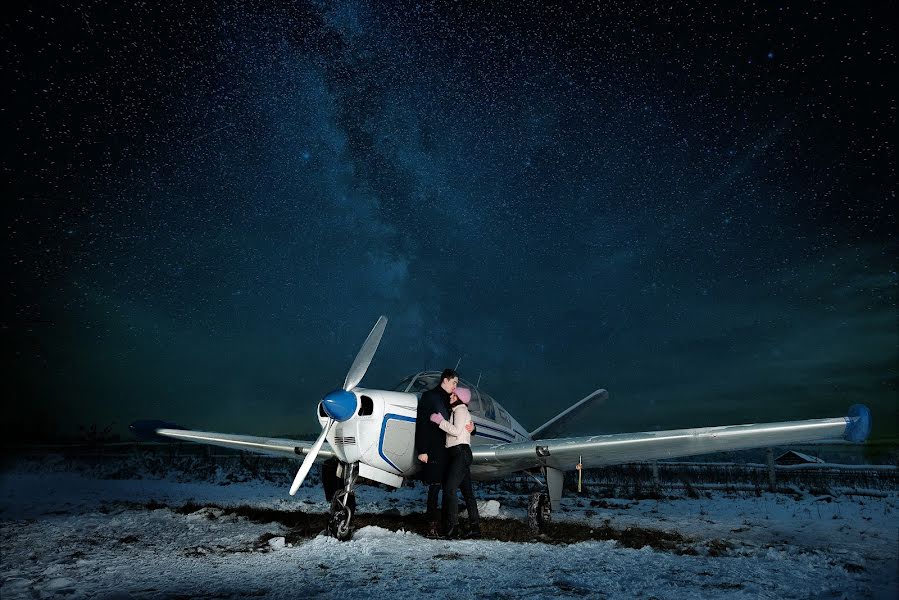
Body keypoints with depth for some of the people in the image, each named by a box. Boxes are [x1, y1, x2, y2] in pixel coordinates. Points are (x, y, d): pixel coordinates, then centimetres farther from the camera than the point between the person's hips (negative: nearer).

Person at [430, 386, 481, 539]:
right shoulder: (457, 410, 24)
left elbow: (456, 431, -17)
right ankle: (475, 527, 12)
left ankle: (452, 528, -16)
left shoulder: (461, 410, -4)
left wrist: (440, 421, -12)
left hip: (460, 453, -10)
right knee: (467, 491, 9)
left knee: (449, 489, -15)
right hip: (458, 453, 10)